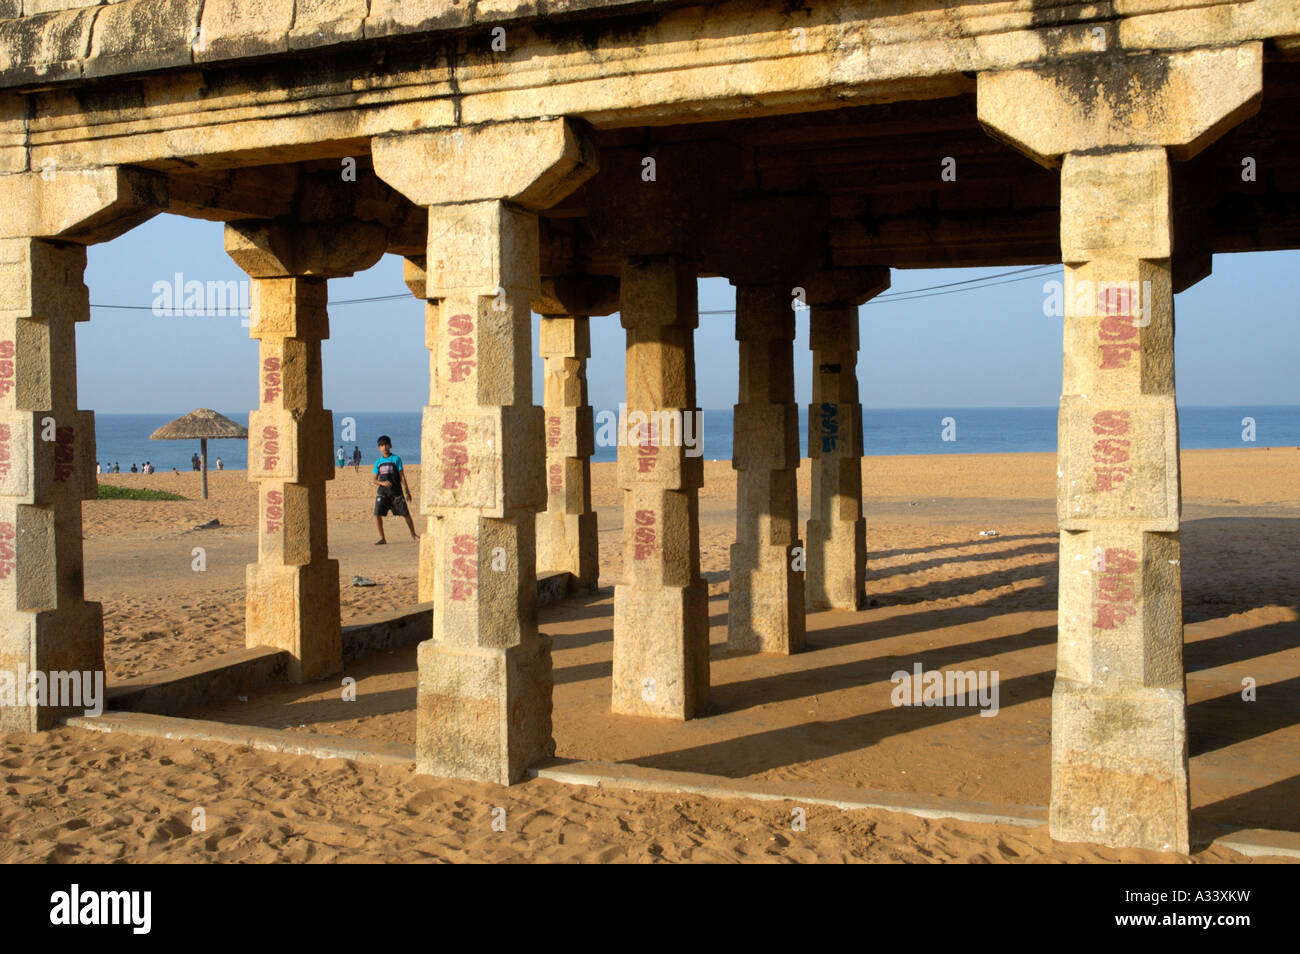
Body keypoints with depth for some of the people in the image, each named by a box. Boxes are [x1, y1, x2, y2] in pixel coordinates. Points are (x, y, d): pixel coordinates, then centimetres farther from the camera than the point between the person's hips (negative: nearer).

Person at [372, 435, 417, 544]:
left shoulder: (396, 459, 0)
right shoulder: (378, 462, 8)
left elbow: (402, 476, 1)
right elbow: (375, 480, 10)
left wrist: (406, 491, -4)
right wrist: (382, 483, -13)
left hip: (396, 491, -2)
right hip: (382, 491, 2)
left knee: (406, 513, 0)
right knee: (377, 514, -11)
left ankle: (413, 534, 19)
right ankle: (382, 538, 0)